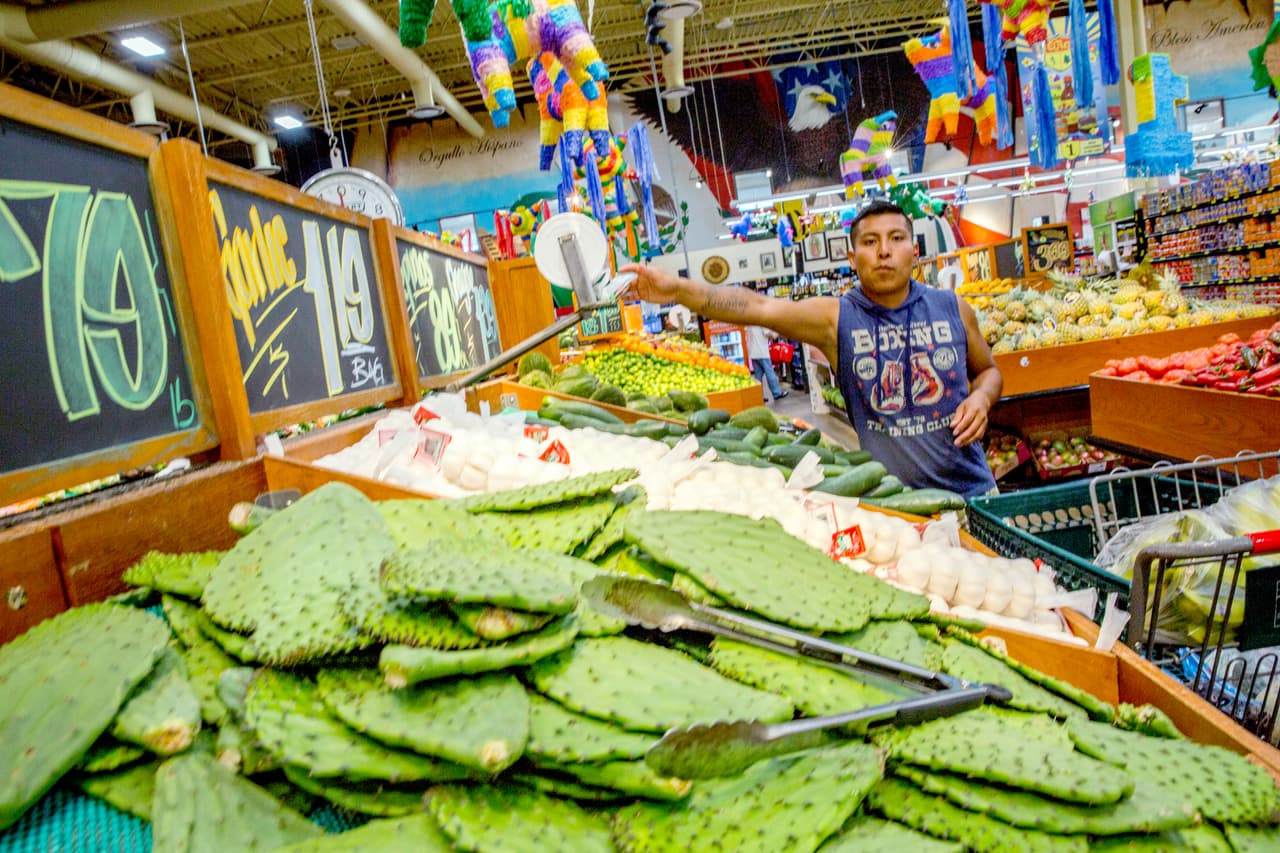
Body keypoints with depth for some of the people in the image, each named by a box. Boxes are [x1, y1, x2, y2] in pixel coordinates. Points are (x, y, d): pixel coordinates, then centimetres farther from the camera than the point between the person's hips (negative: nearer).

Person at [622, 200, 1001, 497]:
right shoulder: (836, 317, -7)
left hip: (970, 490, 3)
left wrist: (981, 397, -7)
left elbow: (987, 371, 16)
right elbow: (759, 308, -22)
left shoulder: (953, 308, 1)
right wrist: (679, 289, -35)